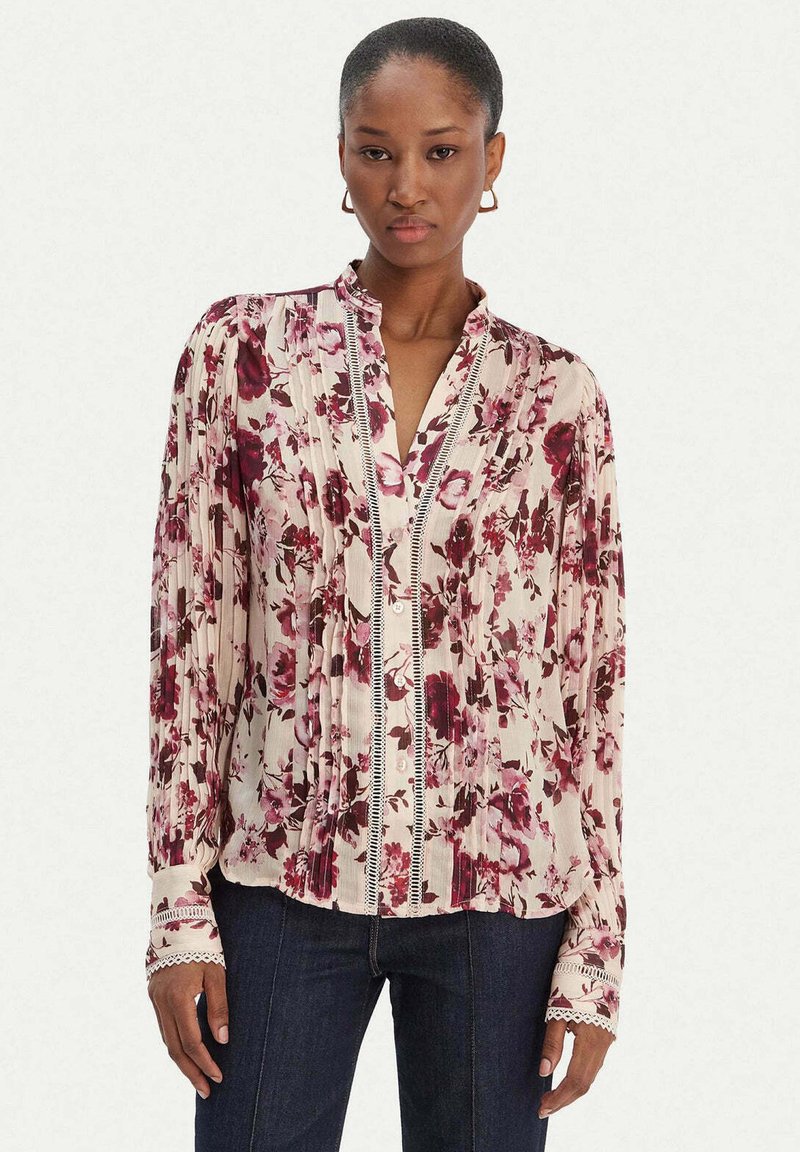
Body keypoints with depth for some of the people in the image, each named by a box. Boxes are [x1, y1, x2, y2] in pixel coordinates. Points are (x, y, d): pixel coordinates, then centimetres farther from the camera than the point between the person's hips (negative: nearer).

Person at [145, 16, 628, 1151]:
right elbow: (192, 634, 1)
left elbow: (592, 680, 3)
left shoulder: (557, 394, 2)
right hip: (284, 877, 0)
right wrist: (179, 906, -2)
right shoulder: (243, 346, 1)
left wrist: (597, 951, 0)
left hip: (498, 893, 0)